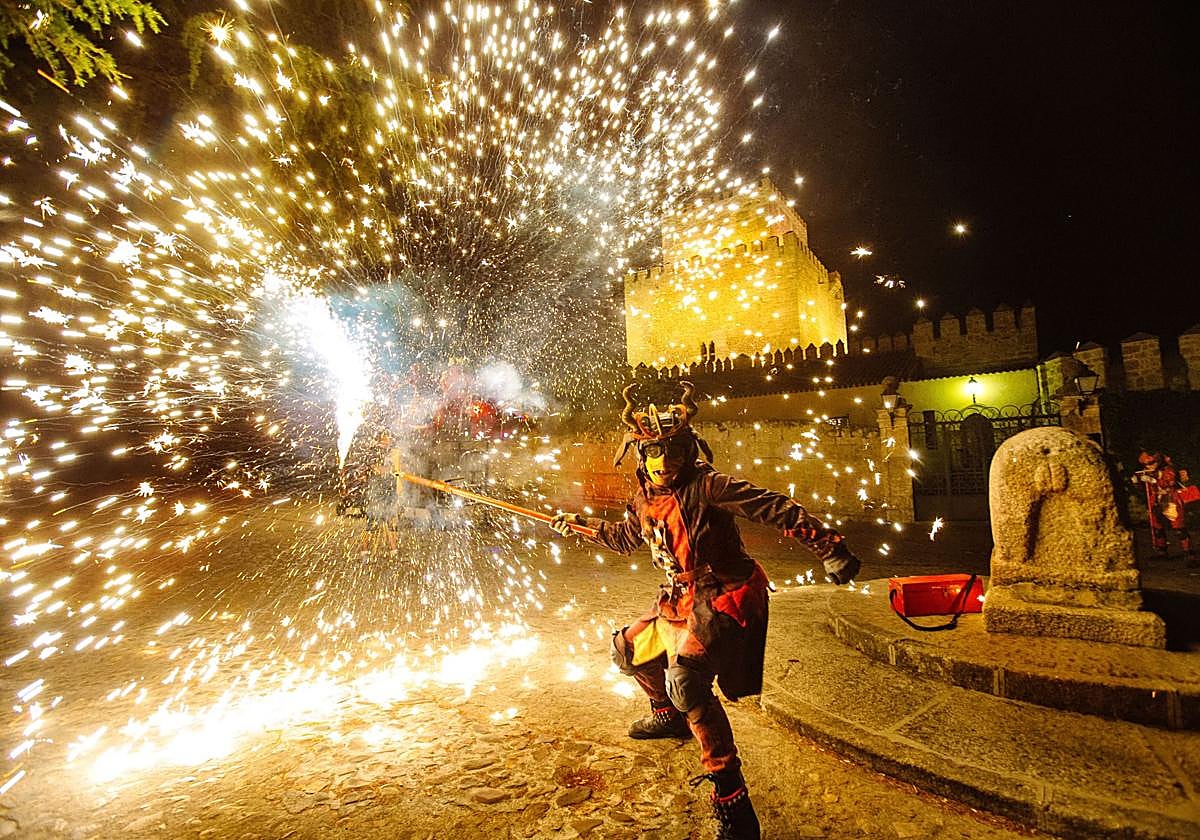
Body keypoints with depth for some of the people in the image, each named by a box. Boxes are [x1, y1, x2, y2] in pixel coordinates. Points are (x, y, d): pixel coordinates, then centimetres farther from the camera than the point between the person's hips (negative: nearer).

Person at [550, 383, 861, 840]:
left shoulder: (706, 485, -19)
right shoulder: (644, 501, 4)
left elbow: (776, 508, -24)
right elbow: (623, 539, 24)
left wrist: (829, 546, -30)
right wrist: (579, 523, 23)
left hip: (723, 599, -8)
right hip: (681, 602, 9)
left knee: (686, 678, -28)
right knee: (628, 649, 21)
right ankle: (668, 715, 47)